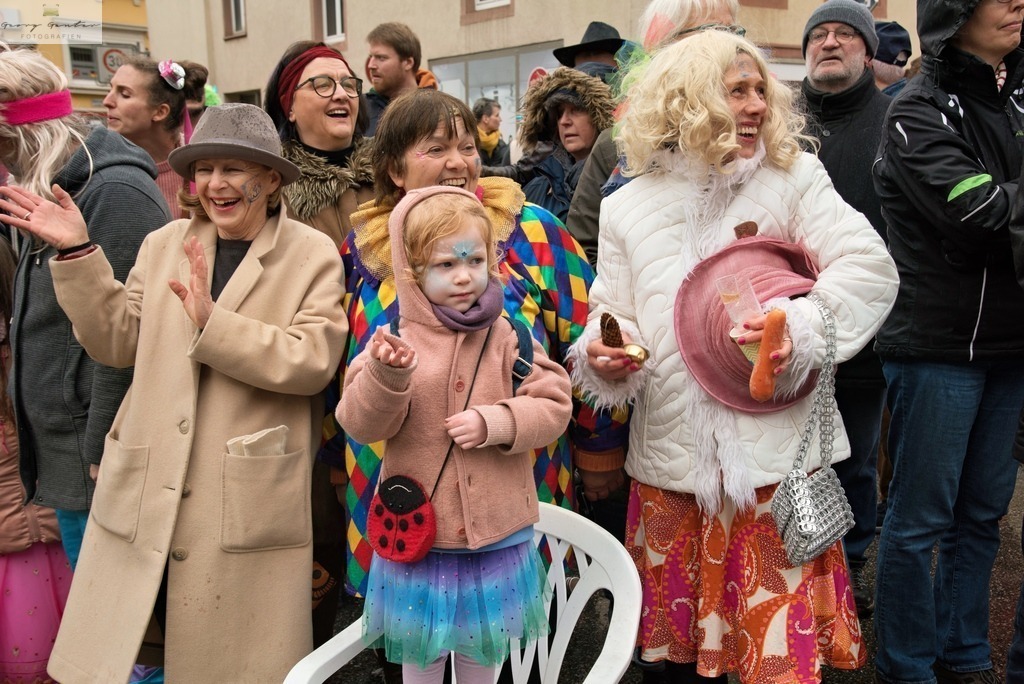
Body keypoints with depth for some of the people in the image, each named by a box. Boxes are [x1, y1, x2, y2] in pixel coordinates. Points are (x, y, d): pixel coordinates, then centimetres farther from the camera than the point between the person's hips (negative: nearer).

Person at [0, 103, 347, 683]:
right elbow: (118, 343, 6)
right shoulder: (164, 244, 10)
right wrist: (78, 253, -4)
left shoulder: (313, 255, -3)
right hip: (149, 493, 4)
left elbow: (312, 361, -14)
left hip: (249, 501, -3)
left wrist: (213, 323, -21)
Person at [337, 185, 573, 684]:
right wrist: (385, 375, -31)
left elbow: (553, 407, -5)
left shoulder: (508, 339, -4)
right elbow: (362, 426, -12)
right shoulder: (396, 342, -7)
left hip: (493, 535, 1)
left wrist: (494, 422, -21)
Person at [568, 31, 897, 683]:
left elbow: (869, 267, -4)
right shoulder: (628, 206, 8)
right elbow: (613, 306, 12)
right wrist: (603, 350, -10)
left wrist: (803, 326, -21)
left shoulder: (794, 178, 3)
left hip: (775, 452, -2)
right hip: (671, 458, 2)